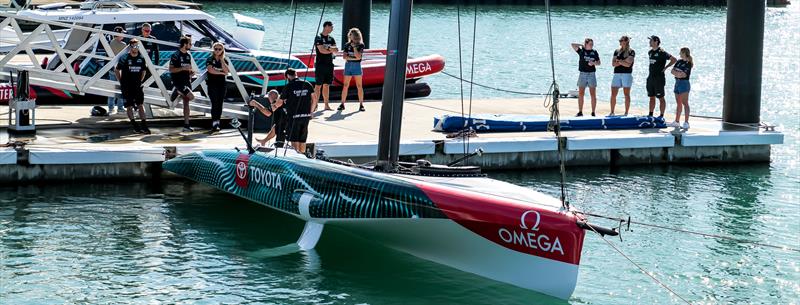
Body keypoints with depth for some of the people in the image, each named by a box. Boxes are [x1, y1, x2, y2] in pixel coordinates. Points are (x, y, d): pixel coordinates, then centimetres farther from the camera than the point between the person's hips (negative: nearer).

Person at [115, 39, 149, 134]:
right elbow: (117, 70, 1)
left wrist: (140, 81, 12)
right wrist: (121, 81, 1)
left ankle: (144, 125, -5)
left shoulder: (141, 58, 3)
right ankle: (135, 126, 3)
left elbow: (143, 71, 18)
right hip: (127, 86, -2)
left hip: (137, 86, 2)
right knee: (129, 106, 0)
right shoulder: (124, 58, -7)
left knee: (140, 105, -3)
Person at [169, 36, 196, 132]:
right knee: (191, 97, -21)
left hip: (187, 81, 8)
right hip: (178, 81, -8)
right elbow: (171, 70, -14)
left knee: (186, 102, 6)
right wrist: (183, 68, -22)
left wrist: (191, 71, 5)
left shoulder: (188, 55, 12)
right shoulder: (175, 55, -11)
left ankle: (186, 125, 8)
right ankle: (176, 92, 2)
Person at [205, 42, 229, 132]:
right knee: (215, 103, -13)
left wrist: (221, 60, -5)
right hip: (212, 84, -4)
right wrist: (221, 73, -9)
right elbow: (210, 70, -16)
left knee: (219, 104, 3)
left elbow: (226, 71, -6)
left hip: (222, 84, 4)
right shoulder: (210, 59, 0)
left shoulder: (224, 60, 10)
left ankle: (217, 123, 9)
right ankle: (214, 124, -16)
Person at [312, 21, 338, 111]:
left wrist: (328, 48, -14)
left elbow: (336, 50, 3)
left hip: (329, 65, 6)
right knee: (318, 86, -7)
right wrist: (331, 50, -3)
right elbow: (321, 50, -16)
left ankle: (326, 105, 11)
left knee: (326, 85, 8)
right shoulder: (318, 38, -6)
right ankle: (315, 105, -8)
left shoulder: (331, 39, 14)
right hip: (320, 64, -6)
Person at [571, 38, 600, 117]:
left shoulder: (594, 52, 6)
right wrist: (582, 45, 0)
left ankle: (593, 112, 5)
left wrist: (593, 63, -11)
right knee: (580, 94, 1)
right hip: (582, 74, 0)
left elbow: (599, 62, 8)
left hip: (591, 74, 0)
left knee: (593, 94, 0)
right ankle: (580, 112, 7)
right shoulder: (581, 51, 2)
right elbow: (573, 45, -8)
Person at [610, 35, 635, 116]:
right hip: (617, 74, 4)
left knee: (627, 94, -1)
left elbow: (628, 64, -12)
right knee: (613, 94, 0)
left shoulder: (631, 52, 0)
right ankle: (612, 112, 7)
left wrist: (619, 61, -6)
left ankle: (626, 113, 3)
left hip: (627, 74, -4)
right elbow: (613, 64, 4)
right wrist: (623, 62, -9)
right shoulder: (617, 51, 14)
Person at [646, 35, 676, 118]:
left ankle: (661, 115, 1)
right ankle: (650, 114, 19)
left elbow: (673, 59, -14)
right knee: (651, 97, 13)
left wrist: (665, 67, -13)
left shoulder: (661, 52, -12)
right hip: (650, 77, 8)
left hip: (659, 78, -8)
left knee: (661, 98, -2)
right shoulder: (650, 52, 12)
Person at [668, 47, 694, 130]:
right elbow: (672, 71, 6)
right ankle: (677, 121, 20)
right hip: (677, 83, 8)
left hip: (684, 83, -8)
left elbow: (684, 75, -19)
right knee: (679, 103, 14)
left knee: (685, 103, -11)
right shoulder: (679, 62, 13)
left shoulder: (688, 64, -10)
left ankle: (686, 122, -14)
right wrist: (678, 73, -12)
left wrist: (676, 72, -6)